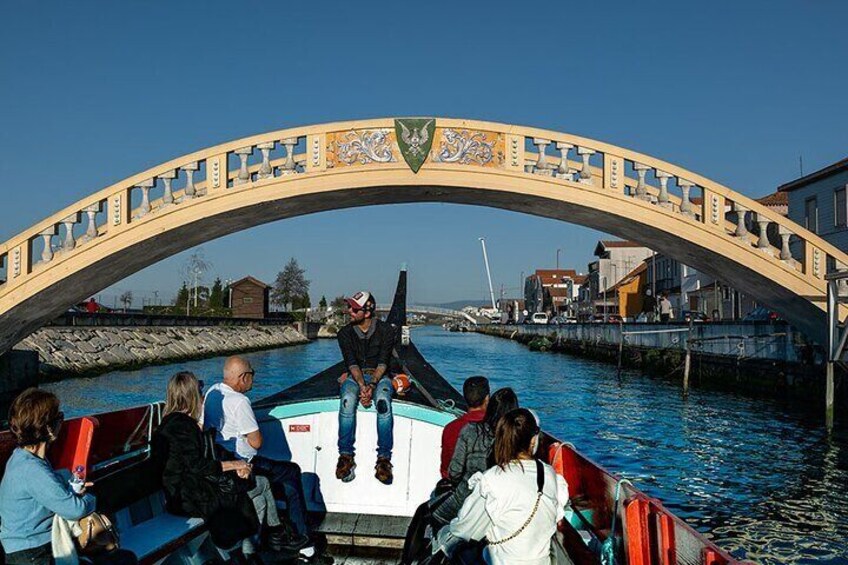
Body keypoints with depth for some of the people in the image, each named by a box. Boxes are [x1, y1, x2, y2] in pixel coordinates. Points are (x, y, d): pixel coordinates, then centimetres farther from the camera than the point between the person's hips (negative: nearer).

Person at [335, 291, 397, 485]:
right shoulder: (345, 333, 2)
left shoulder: (386, 330, -3)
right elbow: (352, 363, -9)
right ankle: (346, 455, -28)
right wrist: (362, 386, -26)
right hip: (355, 376, 1)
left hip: (379, 376, -1)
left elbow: (383, 363, -10)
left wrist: (372, 385, -27)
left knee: (383, 403, -34)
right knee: (347, 401, -33)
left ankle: (384, 459, -31)